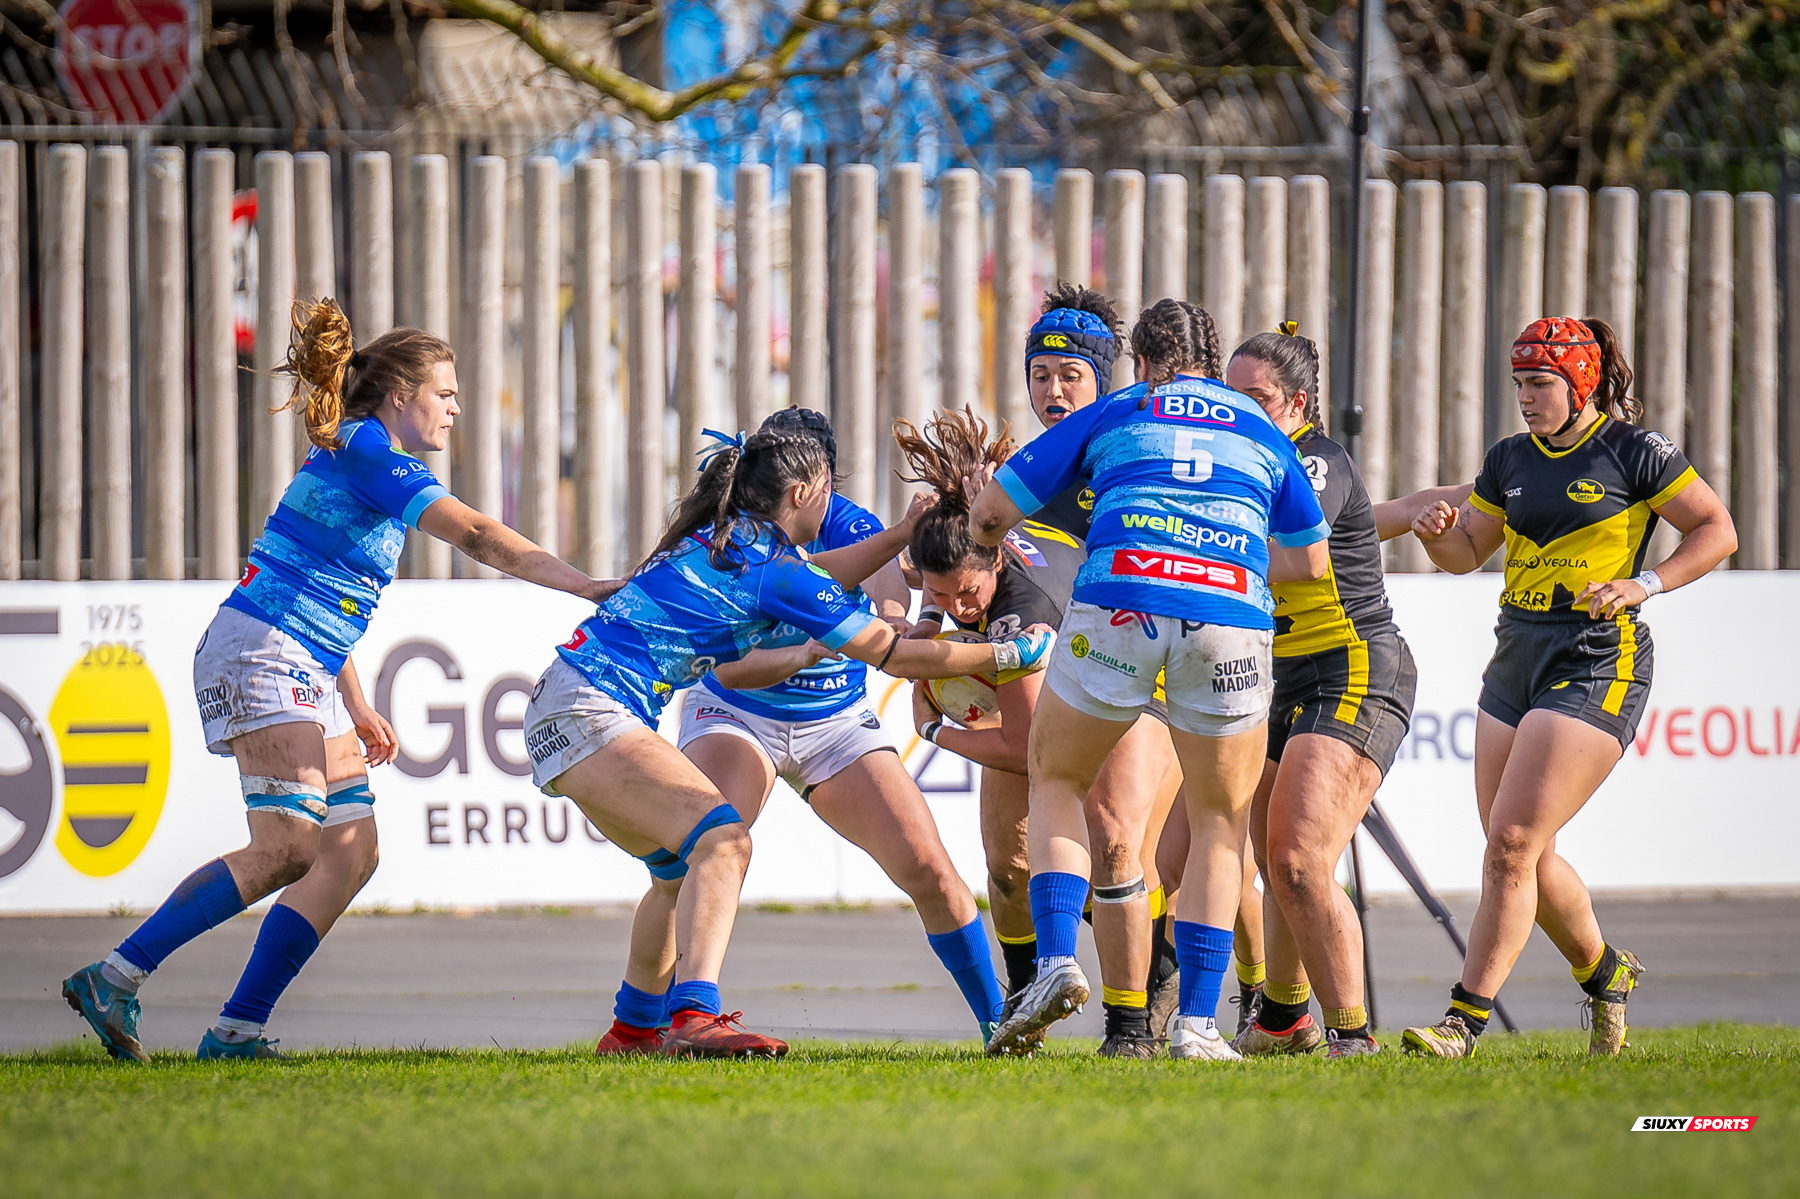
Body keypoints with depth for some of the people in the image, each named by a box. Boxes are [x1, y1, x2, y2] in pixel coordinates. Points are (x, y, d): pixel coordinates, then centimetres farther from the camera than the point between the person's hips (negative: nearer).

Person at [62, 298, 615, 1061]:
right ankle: (115, 979, -18)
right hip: (259, 654, -10)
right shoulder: (364, 451, -10)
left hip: (310, 679, 10)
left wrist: (357, 709, 26)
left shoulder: (361, 456, 21)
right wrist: (583, 585, -19)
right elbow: (475, 535, -20)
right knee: (286, 848, -19)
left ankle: (237, 1029, -5)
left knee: (351, 854, 0)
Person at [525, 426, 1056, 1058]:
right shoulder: (770, 567, -11)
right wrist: (1010, 654, 3)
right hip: (590, 709, -10)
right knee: (723, 839, -22)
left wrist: (903, 532, 34)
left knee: (687, 864, 19)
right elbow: (895, 655, -6)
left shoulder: (724, 539, 15)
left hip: (564, 705, 10)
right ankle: (693, 1017, -36)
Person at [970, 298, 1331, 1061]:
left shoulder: (1113, 414, 21)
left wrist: (989, 536, 44)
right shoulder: (1261, 431, 26)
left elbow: (991, 512, 21)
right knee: (1220, 825, 15)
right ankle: (1196, 1021, 5)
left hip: (1120, 598, -1)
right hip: (1231, 613, 1)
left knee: (1055, 779, 19)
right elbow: (1310, 559, 33)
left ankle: (1056, 963, -1)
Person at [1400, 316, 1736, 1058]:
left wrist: (1645, 585, -14)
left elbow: (1717, 531, -2)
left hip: (1597, 666, -7)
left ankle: (1466, 1019, -14)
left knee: (1512, 840, -15)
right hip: (1516, 662, 7)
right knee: (1524, 855, 10)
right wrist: (1440, 532, -4)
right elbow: (1466, 554, 18)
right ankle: (1605, 973, 35)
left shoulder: (1633, 453, -5)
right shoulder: (1511, 460, 12)